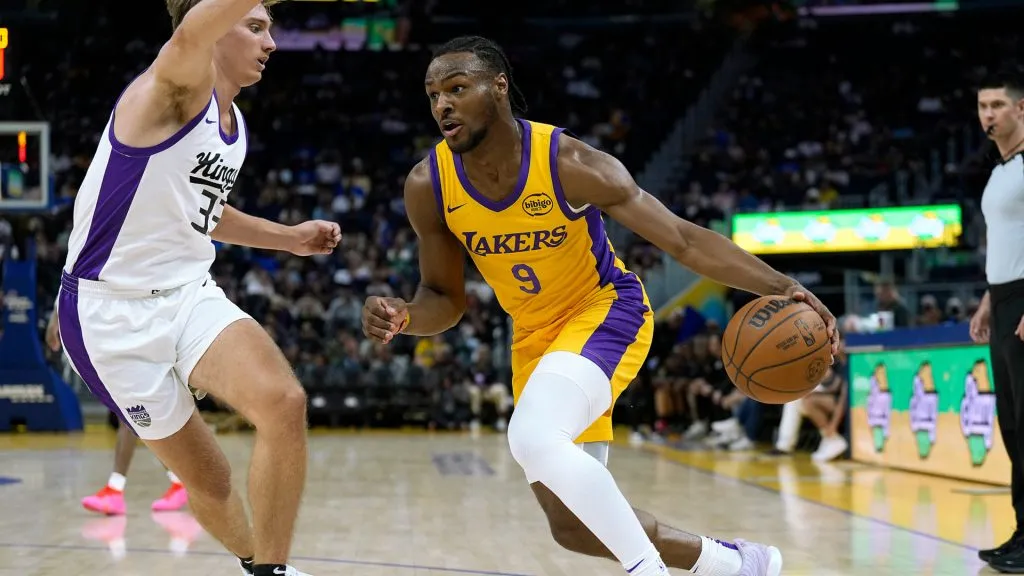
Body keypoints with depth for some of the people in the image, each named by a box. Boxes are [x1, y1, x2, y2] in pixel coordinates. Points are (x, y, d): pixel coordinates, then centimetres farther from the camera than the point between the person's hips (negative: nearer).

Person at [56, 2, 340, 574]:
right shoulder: (175, 88, -15)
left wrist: (289, 237, 21)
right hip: (113, 311, -6)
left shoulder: (235, 123, 11)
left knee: (284, 403, -22)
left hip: (191, 292, 6)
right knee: (208, 478, 4)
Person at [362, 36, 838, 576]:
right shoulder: (427, 186, -15)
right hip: (533, 334, 6)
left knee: (533, 438, -35)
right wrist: (402, 317, -26)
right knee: (573, 525, 6)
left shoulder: (569, 164, -26)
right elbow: (444, 299, -2)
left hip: (607, 310, -6)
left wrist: (780, 288, -37)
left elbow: (683, 238, -24)